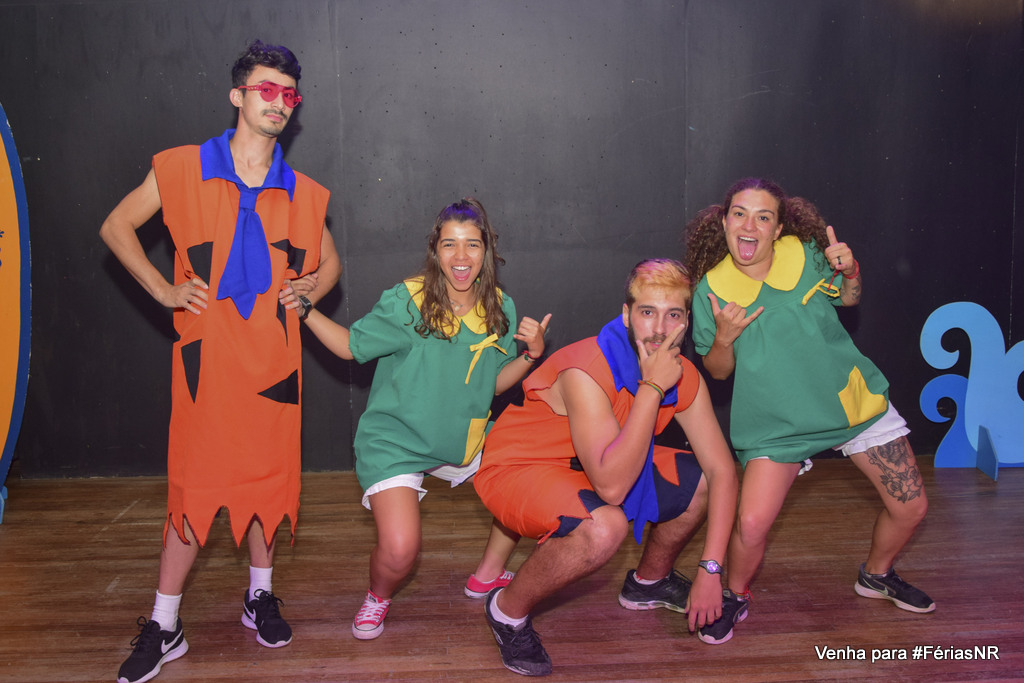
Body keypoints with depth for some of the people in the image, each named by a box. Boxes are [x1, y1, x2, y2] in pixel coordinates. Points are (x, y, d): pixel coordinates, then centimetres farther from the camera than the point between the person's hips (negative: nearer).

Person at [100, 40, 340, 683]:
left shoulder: (303, 194, 9)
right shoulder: (182, 169, 2)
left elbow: (330, 262, 22)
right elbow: (116, 227, 10)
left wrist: (306, 291, 1)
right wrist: (163, 290, 0)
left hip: (273, 358, 2)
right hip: (205, 357, -2)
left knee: (269, 478, 9)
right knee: (193, 484, 1)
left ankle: (261, 596, 31)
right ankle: (164, 626, 16)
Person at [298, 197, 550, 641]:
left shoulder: (500, 309, -2)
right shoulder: (406, 302, -17)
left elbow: (495, 384, 7)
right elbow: (351, 345, -6)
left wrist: (531, 354, -8)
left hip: (464, 438, 6)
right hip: (396, 441, -5)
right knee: (399, 552, -22)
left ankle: (488, 574, 26)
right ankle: (378, 598, 17)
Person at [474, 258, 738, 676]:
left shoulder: (684, 376, -10)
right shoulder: (586, 372, -33)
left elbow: (722, 470, -5)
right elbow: (611, 487, -39)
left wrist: (710, 571, -11)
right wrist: (652, 388, -38)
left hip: (597, 465, 7)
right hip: (517, 468, -7)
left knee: (702, 481, 3)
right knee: (604, 526, -35)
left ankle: (649, 581, 29)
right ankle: (509, 610, -8)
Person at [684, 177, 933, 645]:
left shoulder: (805, 254, -9)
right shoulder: (711, 289, -12)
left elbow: (849, 299, 12)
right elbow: (718, 370, -2)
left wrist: (849, 271, -11)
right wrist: (724, 337, -23)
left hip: (853, 399, 3)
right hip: (776, 422, -2)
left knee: (911, 508, 7)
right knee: (750, 525, -20)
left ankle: (877, 575, 39)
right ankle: (736, 597, 13)